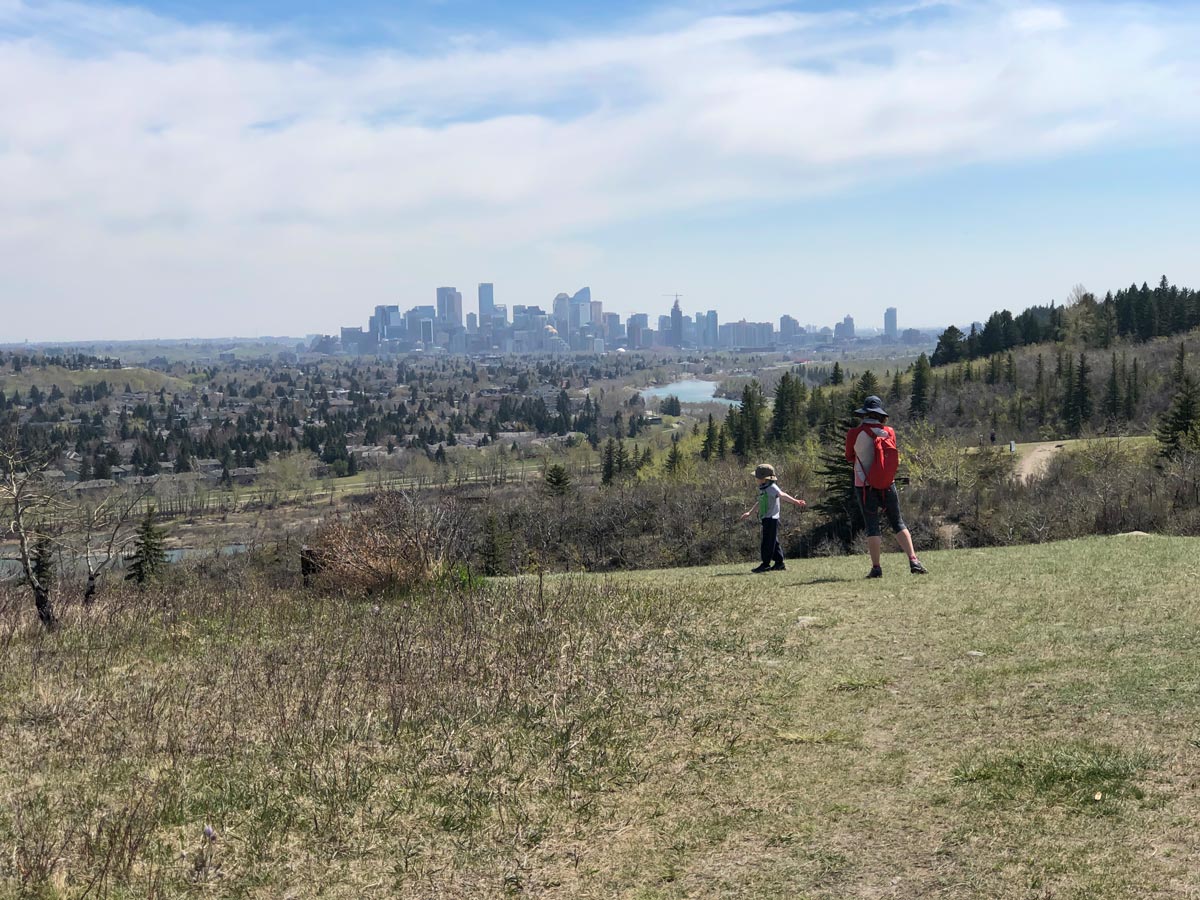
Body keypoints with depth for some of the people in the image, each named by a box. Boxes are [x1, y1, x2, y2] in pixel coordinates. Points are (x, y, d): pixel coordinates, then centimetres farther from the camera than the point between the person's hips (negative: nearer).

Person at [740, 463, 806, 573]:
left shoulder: (771, 487, -14)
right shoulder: (763, 488, 16)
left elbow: (782, 495, -30)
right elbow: (760, 503, 31)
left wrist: (796, 502, -43)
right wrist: (749, 512, 39)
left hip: (771, 518, -10)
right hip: (767, 519, 10)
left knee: (768, 542, -7)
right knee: (773, 542, 12)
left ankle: (766, 565, -4)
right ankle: (779, 563, 16)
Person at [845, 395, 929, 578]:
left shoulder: (854, 433, -9)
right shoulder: (888, 432, -1)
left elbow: (849, 457, 4)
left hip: (864, 484, -2)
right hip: (887, 483, 2)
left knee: (872, 525, 3)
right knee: (898, 523, 9)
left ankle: (876, 568, -1)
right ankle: (914, 561, 0)